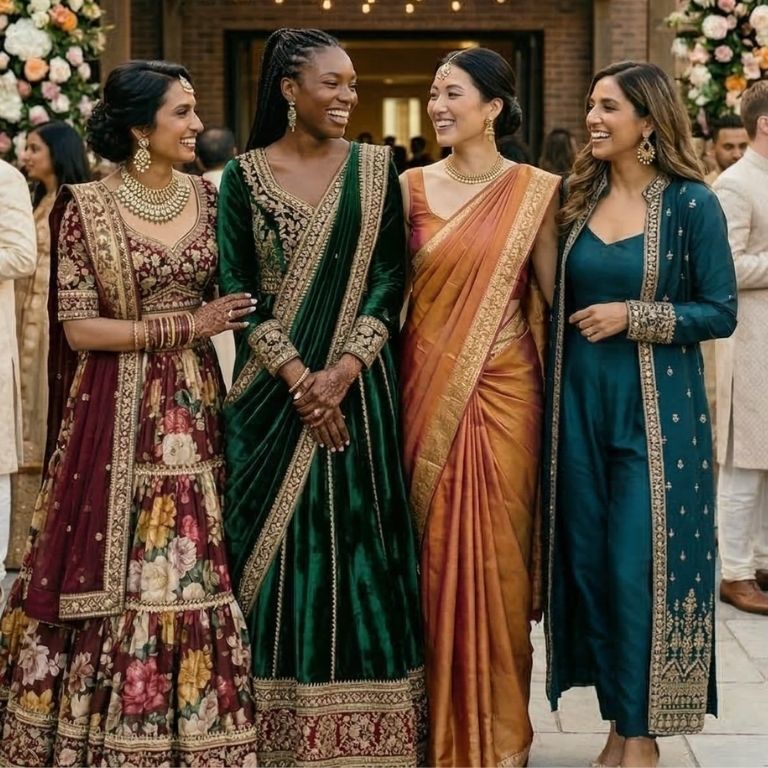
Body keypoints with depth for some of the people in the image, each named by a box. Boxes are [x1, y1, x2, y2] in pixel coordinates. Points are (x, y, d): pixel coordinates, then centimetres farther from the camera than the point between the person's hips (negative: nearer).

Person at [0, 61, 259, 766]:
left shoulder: (207, 197, 7)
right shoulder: (86, 207, -7)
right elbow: (79, 329, -10)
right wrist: (185, 325, -13)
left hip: (192, 407, 4)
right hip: (116, 414, -4)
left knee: (193, 570, 6)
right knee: (110, 571, 2)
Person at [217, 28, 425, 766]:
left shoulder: (374, 167, 5)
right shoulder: (244, 174, 2)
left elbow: (389, 277, -1)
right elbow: (238, 286, -3)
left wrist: (343, 370, -13)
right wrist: (296, 376, -13)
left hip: (357, 386, 1)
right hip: (272, 390, -1)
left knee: (358, 543, 2)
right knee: (275, 548, 2)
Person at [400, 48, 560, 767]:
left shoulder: (534, 190, 0)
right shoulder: (412, 186, 5)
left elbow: (555, 291, 2)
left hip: (502, 389, -1)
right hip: (427, 385, 1)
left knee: (496, 547, 3)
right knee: (434, 547, 5)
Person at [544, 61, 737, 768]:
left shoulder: (691, 204, -6)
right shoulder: (580, 198, 8)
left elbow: (721, 313, -8)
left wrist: (632, 318, -16)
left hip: (656, 409, -5)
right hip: (581, 404, 5)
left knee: (640, 568, -3)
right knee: (588, 562, 7)